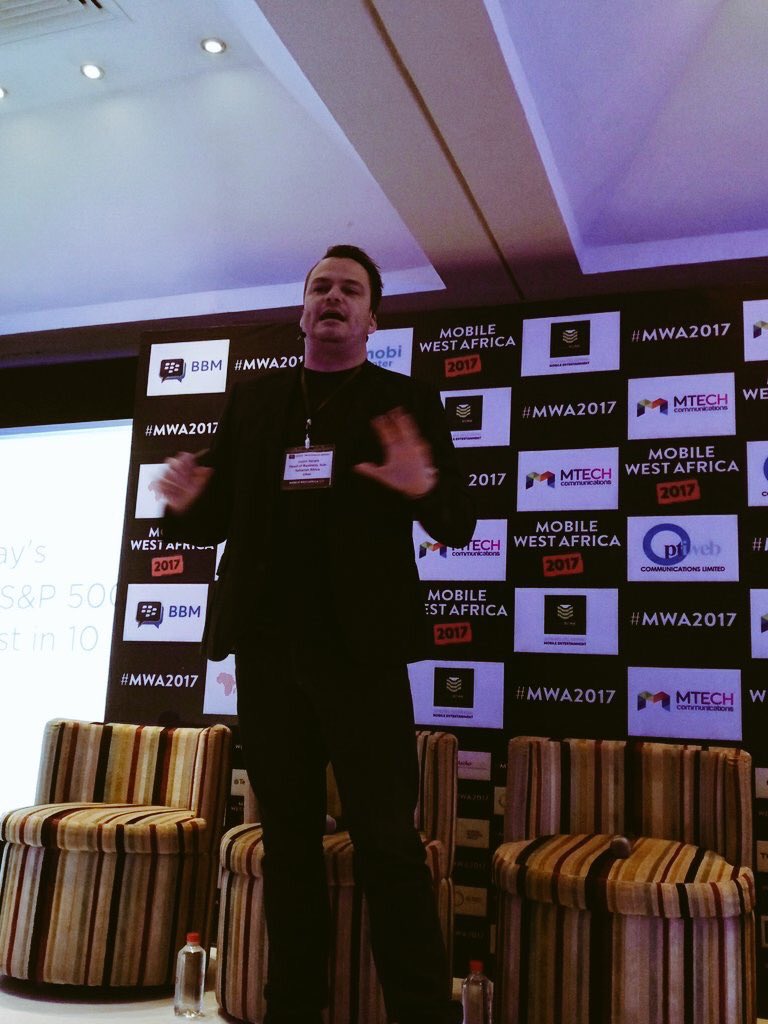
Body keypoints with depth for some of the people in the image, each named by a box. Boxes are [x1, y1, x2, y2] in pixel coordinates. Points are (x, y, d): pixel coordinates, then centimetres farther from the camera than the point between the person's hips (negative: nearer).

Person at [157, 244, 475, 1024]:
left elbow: (459, 527, -1)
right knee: (287, 838, 13)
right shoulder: (251, 401, 13)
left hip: (361, 648, -3)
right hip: (266, 650, 4)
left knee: (386, 840, -2)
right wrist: (186, 506, -10)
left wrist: (426, 490, -23)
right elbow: (217, 524, 13)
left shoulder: (407, 402, 4)